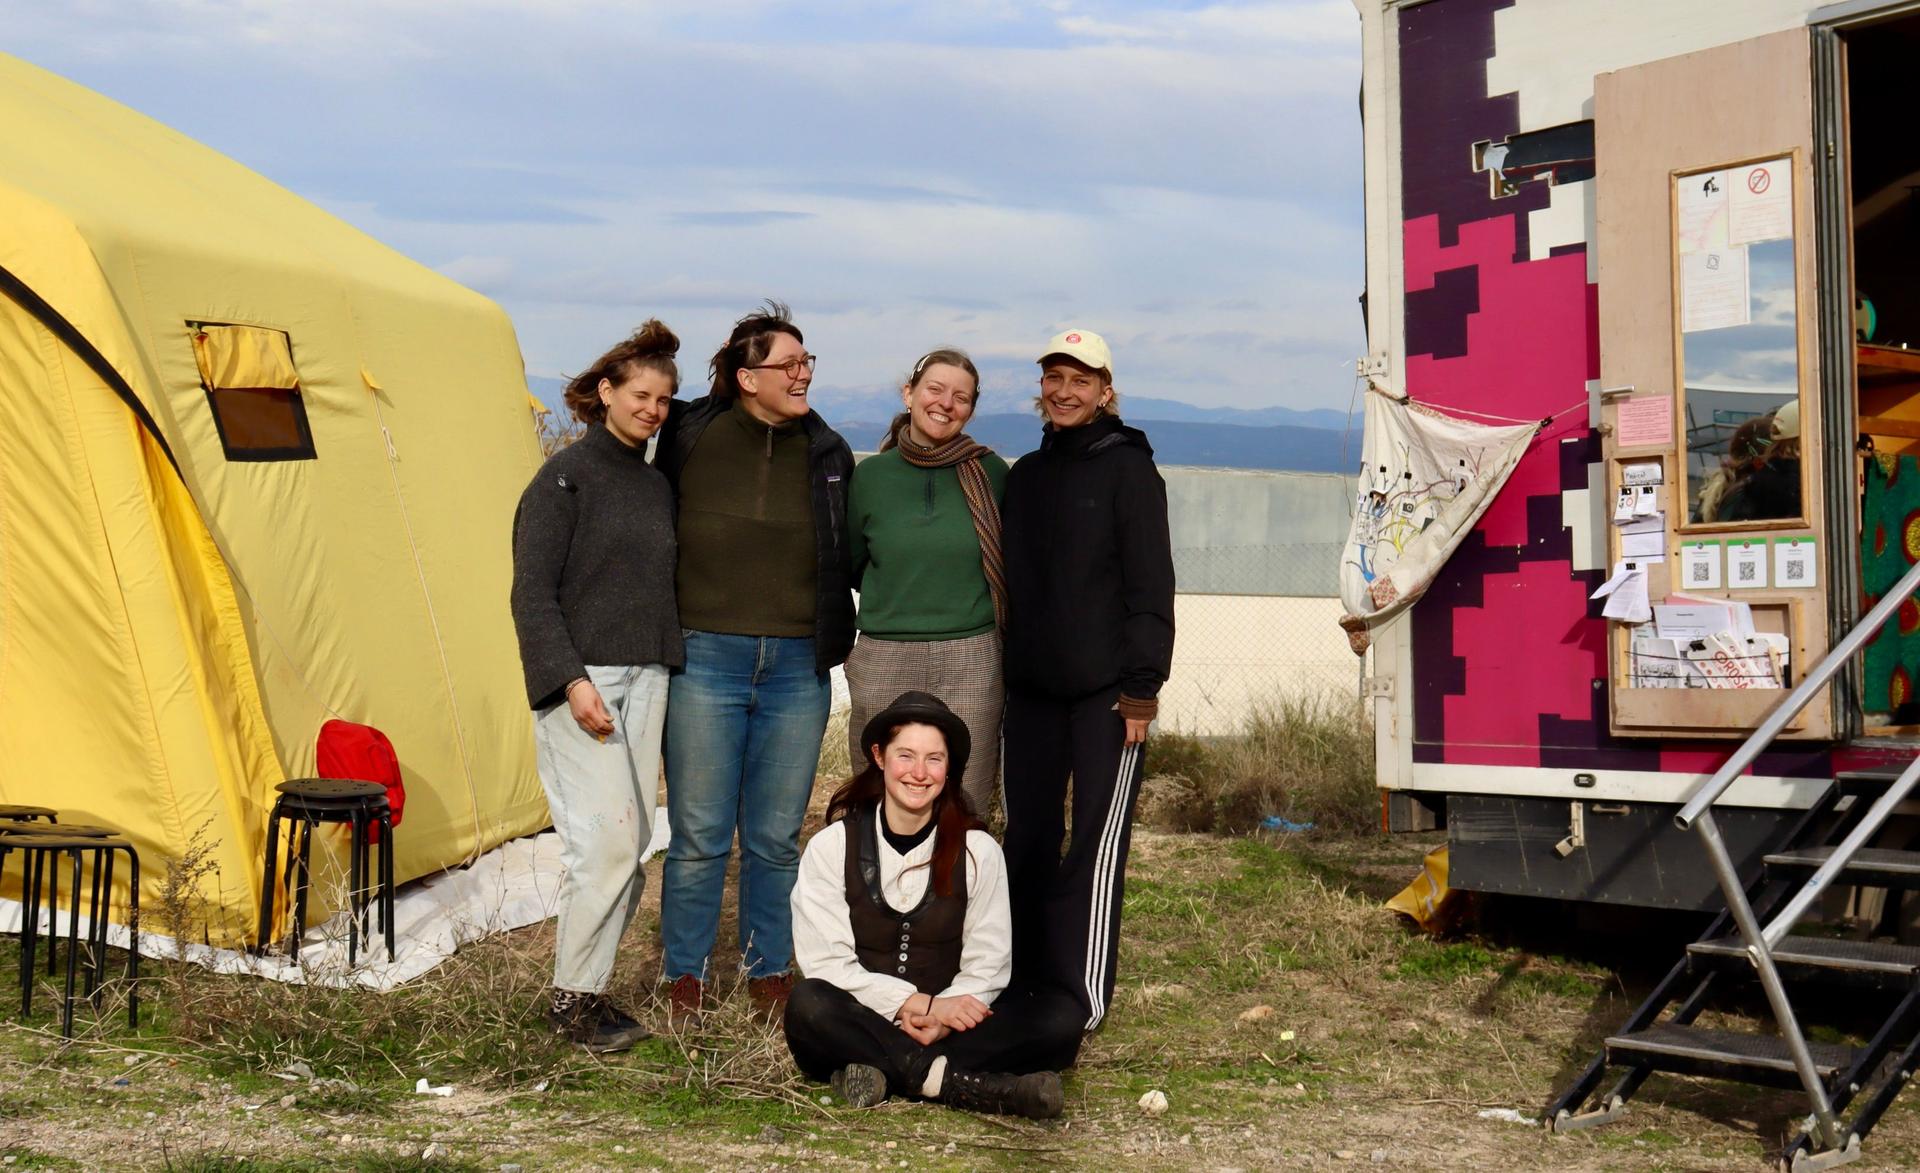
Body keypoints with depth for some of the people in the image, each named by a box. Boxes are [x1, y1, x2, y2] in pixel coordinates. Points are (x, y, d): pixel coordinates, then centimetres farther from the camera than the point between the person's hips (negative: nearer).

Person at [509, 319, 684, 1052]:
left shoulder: (656, 486, 16)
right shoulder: (566, 476, -5)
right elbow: (532, 593, -10)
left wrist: (668, 669, 16)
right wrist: (571, 679, -18)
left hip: (644, 681, 7)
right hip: (580, 681, -7)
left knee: (631, 846, 5)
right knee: (608, 840, -12)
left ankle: (587, 987, 14)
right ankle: (572, 998, -1)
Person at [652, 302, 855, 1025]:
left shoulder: (827, 454, 5)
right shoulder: (691, 438, -2)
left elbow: (847, 559, 15)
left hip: (798, 667, 2)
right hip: (705, 659, -2)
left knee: (776, 836, 10)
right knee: (698, 835, 4)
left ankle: (768, 970, 25)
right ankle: (685, 975, 19)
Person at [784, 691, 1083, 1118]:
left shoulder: (979, 851, 6)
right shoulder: (831, 848, 1)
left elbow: (987, 964, 1)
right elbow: (826, 962, -6)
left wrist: (939, 1019, -18)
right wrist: (918, 1004, -17)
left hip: (948, 1025, 2)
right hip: (861, 1024, -2)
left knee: (1059, 1015, -23)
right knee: (808, 1004, -35)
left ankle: (883, 1073, -31)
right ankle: (968, 1084, -32)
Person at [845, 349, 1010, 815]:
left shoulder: (991, 472, 3)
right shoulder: (871, 474, 6)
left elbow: (1009, 561, 13)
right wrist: (901, 599, 12)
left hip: (972, 659, -1)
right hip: (884, 661, 1)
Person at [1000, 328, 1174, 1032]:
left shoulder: (1128, 470, -3)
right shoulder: (1024, 476, 15)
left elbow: (1150, 587, -8)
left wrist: (1142, 688, -14)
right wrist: (1002, 672, 12)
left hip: (1105, 692, -6)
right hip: (1031, 689, 6)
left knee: (1096, 843, -4)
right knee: (1027, 841, 8)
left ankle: (1082, 1000, -1)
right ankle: (1026, 986, 17)